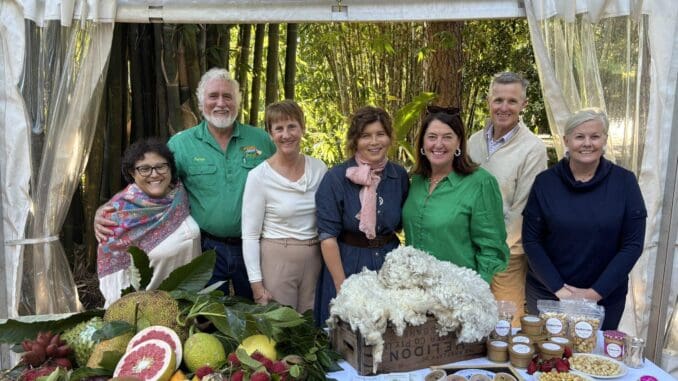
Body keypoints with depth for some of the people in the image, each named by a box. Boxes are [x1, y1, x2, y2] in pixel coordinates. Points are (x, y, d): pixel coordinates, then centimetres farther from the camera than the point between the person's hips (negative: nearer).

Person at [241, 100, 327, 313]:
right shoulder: (259, 176, -11)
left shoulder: (319, 169, -1)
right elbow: (250, 235, -9)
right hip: (276, 259, -3)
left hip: (315, 259, 4)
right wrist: (256, 284, -11)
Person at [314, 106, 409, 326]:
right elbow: (328, 236, -13)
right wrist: (342, 287, -17)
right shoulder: (335, 178, -12)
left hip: (389, 265, 4)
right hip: (346, 264, -3)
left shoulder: (400, 176, 0)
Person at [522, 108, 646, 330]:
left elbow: (633, 244, -6)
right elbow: (531, 241, -5)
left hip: (605, 298, 0)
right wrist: (558, 288, -13)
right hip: (546, 294, 0)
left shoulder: (624, 182, -5)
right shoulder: (545, 181, -6)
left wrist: (596, 292, -11)